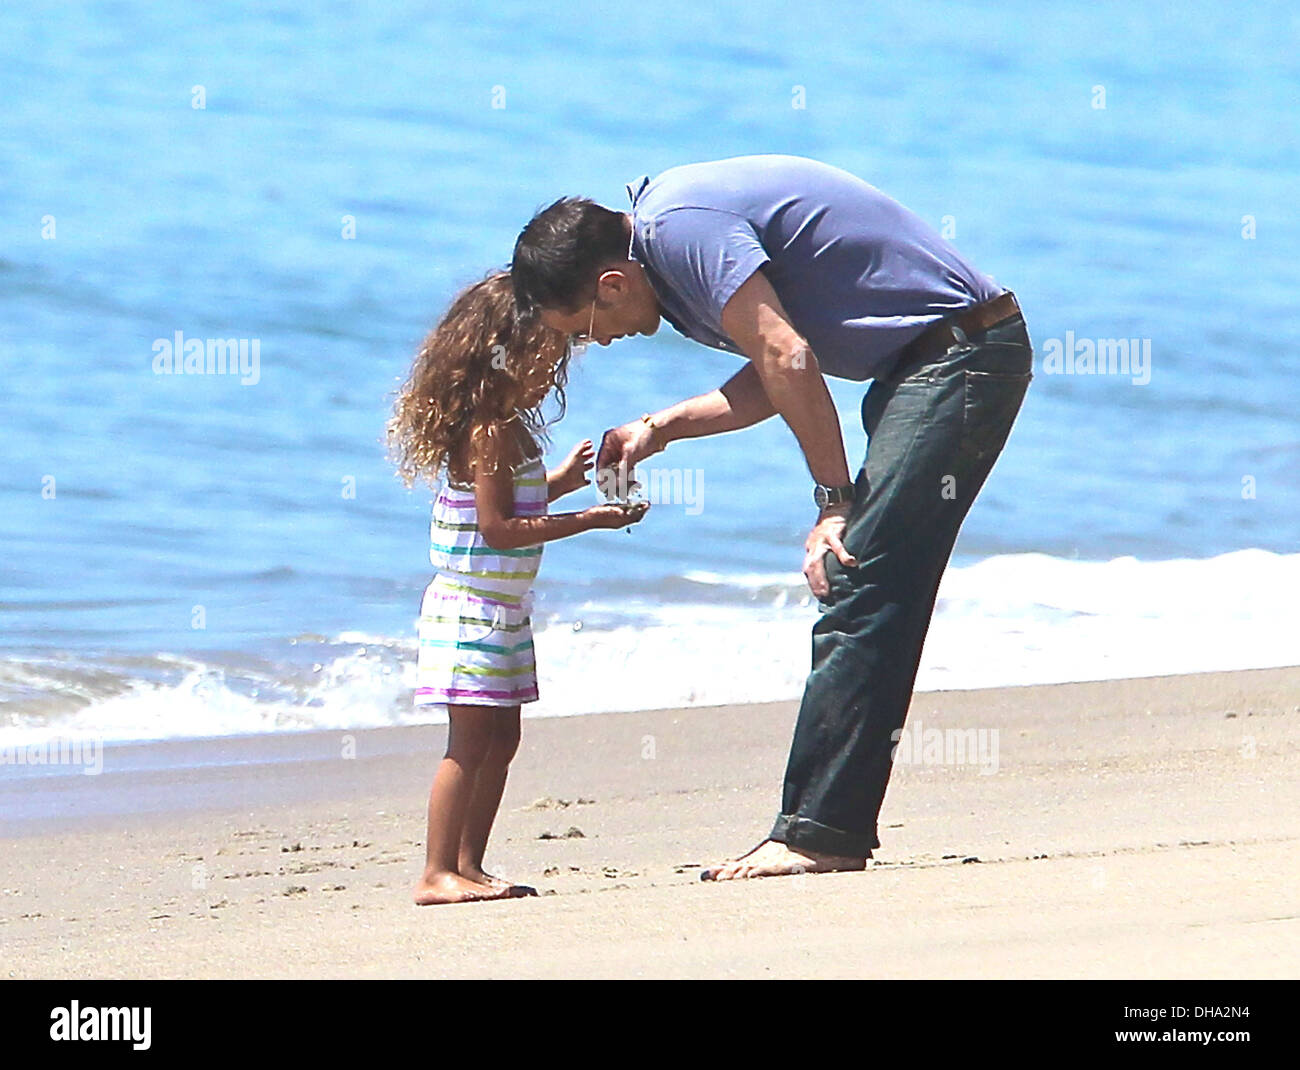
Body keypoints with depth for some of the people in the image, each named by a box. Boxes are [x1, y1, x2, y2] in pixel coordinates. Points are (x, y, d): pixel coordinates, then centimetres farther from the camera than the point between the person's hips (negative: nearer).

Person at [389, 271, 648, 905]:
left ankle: (468, 865, 16)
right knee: (472, 740, -11)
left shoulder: (508, 427, 14)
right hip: (472, 608, -10)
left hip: (501, 612, 10)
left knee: (501, 736, 11)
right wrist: (587, 521, -23)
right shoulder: (490, 432, -18)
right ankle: (438, 873, -10)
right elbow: (498, 528, -24)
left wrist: (558, 482, 15)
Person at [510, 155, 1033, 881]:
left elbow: (790, 362, -22)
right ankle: (838, 826, 10)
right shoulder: (669, 219, 15)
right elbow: (780, 376, 19)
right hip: (933, 358, 11)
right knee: (870, 597, 9)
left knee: (856, 592, -13)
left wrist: (835, 501, -15)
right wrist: (660, 428, 17)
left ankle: (817, 832, -13)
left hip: (959, 352, -11)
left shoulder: (681, 228, -17)